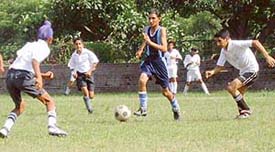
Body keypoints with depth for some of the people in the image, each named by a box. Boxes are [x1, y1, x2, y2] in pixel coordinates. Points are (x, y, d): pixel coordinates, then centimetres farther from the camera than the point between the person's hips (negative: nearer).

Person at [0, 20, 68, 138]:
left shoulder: (29, 45, 26)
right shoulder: (44, 48, 4)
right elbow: (35, 60, -16)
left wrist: (43, 75, 31)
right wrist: (39, 77, -30)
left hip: (10, 75, 7)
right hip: (24, 76, -7)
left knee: (20, 106, 26)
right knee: (49, 101, 6)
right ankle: (52, 126, -15)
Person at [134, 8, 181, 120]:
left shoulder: (162, 30, -9)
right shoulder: (147, 29, 4)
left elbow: (164, 48, -18)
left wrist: (150, 42, -26)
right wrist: (140, 50, 6)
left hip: (159, 61, -3)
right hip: (148, 61, 3)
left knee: (165, 91, 6)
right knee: (142, 80, -26)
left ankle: (176, 110, 32)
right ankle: (143, 109, -18)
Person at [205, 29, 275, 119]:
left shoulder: (236, 44, -23)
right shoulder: (224, 51, 3)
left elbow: (255, 42, -28)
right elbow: (219, 66, 4)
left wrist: (267, 56, -34)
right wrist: (213, 72, -19)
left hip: (251, 70, -9)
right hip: (243, 72, 9)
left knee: (231, 87, -20)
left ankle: (246, 110, -8)